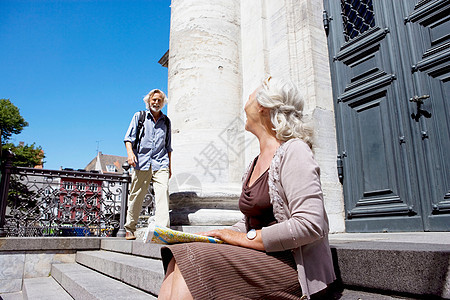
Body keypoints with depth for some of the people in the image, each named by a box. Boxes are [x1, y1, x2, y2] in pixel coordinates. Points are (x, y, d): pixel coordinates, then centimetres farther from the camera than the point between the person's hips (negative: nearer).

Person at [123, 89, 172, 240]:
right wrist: (130, 152, -13)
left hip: (161, 163, 1)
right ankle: (130, 229, 18)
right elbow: (129, 137, 6)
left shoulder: (166, 121, 20)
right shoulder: (139, 116, 14)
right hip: (142, 162, -1)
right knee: (136, 196, 3)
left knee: (163, 192, -17)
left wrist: (169, 166, 19)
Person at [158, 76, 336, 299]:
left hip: (293, 265, -7)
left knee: (190, 263, -23)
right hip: (259, 258, 8)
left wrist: (245, 238, -16)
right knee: (178, 260, -11)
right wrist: (222, 234, 2)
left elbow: (310, 225, -21)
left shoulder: (293, 151, -10)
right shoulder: (256, 163, 18)